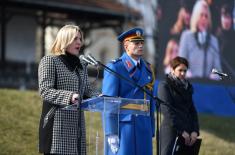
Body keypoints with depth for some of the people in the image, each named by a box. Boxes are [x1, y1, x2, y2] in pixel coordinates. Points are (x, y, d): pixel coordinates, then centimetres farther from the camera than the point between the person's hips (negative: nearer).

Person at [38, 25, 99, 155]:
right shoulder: (49, 61, -3)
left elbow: (87, 89, 17)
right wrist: (69, 96, -27)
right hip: (57, 125, -7)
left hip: (77, 123, 7)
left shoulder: (81, 65, 20)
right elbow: (45, 91, -12)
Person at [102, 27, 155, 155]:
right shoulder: (114, 68, -4)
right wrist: (111, 134, -15)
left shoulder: (147, 68, 15)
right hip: (122, 128, -6)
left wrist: (151, 131, 13)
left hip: (143, 128, 6)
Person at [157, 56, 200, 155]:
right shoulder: (164, 86, -2)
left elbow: (192, 110, 14)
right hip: (171, 131, -6)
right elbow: (167, 111, -10)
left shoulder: (187, 87, 16)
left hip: (187, 131, 6)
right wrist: (181, 131, -16)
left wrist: (195, 131, -1)